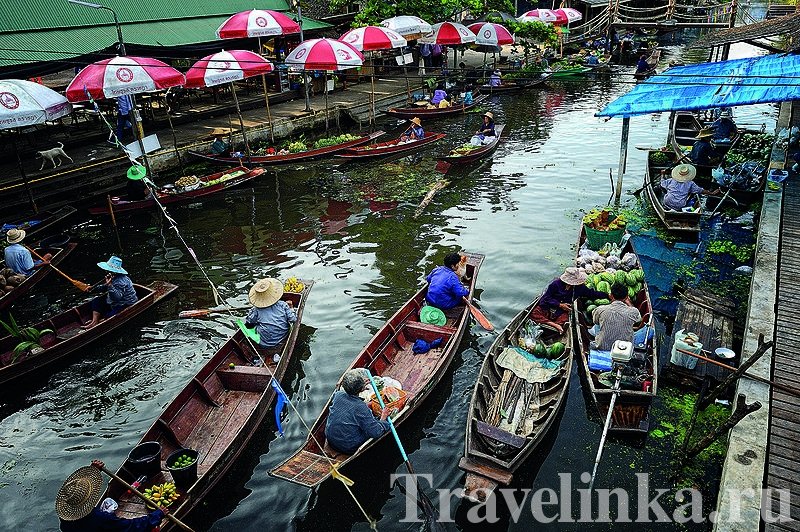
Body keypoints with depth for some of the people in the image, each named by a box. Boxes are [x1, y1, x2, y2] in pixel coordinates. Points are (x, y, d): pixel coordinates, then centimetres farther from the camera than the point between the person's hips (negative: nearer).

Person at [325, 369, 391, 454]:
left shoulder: (338, 395, -11)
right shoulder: (361, 408, -28)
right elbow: (375, 433, -22)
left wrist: (361, 385, 23)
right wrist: (383, 417, -6)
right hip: (349, 449, -6)